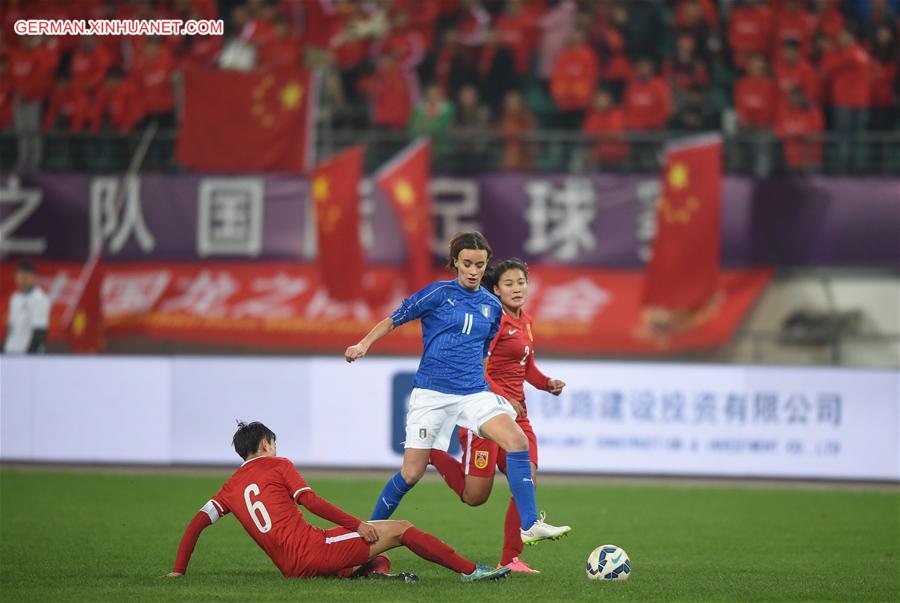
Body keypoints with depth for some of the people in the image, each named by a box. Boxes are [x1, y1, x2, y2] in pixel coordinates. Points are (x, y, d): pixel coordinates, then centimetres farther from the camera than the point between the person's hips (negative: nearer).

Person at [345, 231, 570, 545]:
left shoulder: (492, 306, 11)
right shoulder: (438, 293, -3)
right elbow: (394, 320, 3)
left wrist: (503, 397, 22)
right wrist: (363, 345, -11)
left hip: (474, 392, 3)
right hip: (432, 392, -3)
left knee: (518, 441, -20)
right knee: (411, 473, -2)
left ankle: (529, 526, -20)